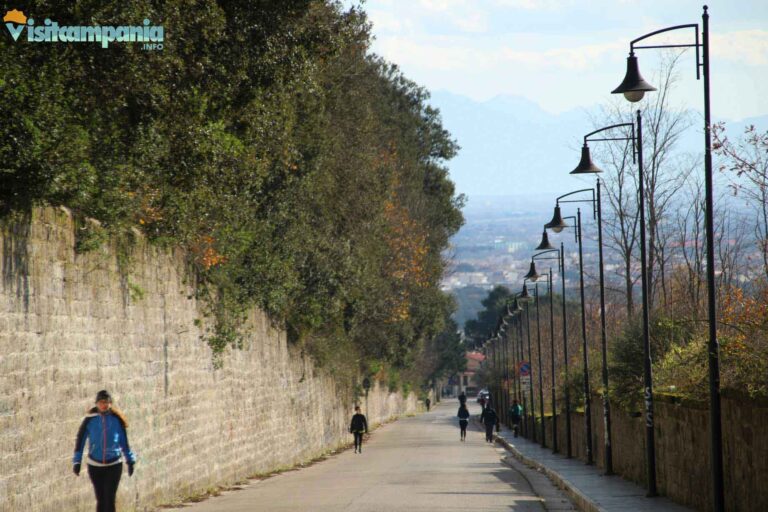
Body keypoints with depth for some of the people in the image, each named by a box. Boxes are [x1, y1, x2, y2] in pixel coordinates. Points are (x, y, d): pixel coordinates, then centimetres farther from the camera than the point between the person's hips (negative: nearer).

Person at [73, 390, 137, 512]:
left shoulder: (117, 419, -2)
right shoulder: (89, 420, -4)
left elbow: (124, 442, 9)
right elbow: (80, 440, 1)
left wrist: (130, 460, 10)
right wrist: (77, 461, -3)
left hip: (114, 465, -1)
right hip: (94, 465, 1)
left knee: (109, 499, -9)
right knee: (100, 499, 7)